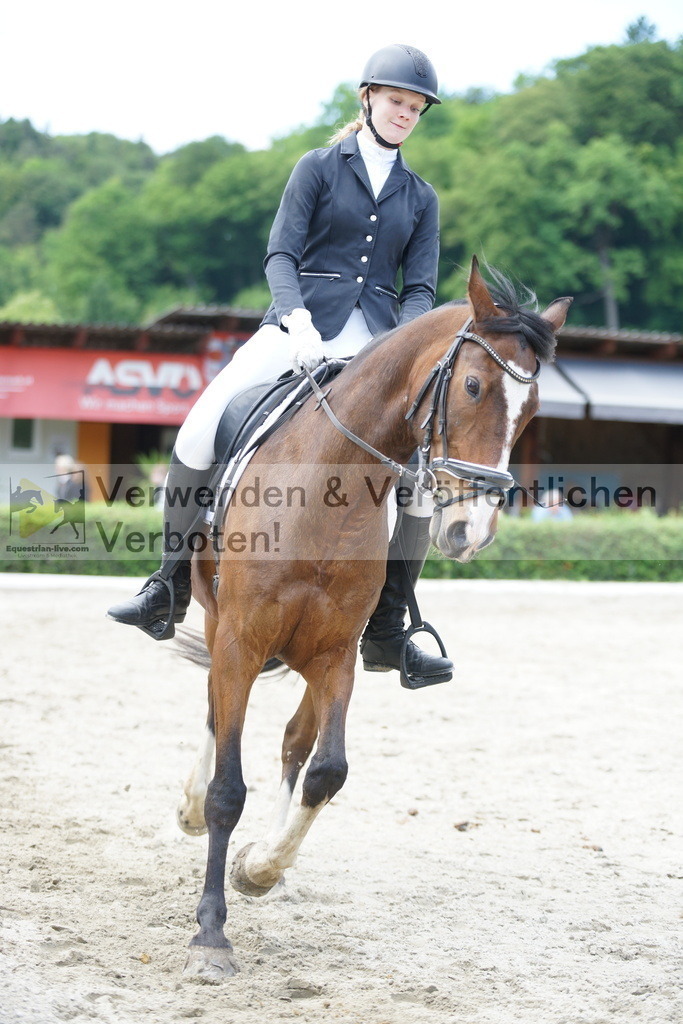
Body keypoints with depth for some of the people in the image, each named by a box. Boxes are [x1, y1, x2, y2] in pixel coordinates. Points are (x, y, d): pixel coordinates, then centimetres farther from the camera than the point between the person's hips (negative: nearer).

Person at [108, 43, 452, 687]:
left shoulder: (420, 197, 15)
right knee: (201, 425, -22)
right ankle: (169, 590, -11)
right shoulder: (320, 168, 8)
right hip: (301, 326, -2)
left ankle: (387, 629, -6)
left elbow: (419, 290, 7)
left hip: (378, 339, 2)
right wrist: (298, 320, -21)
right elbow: (281, 254, -2)